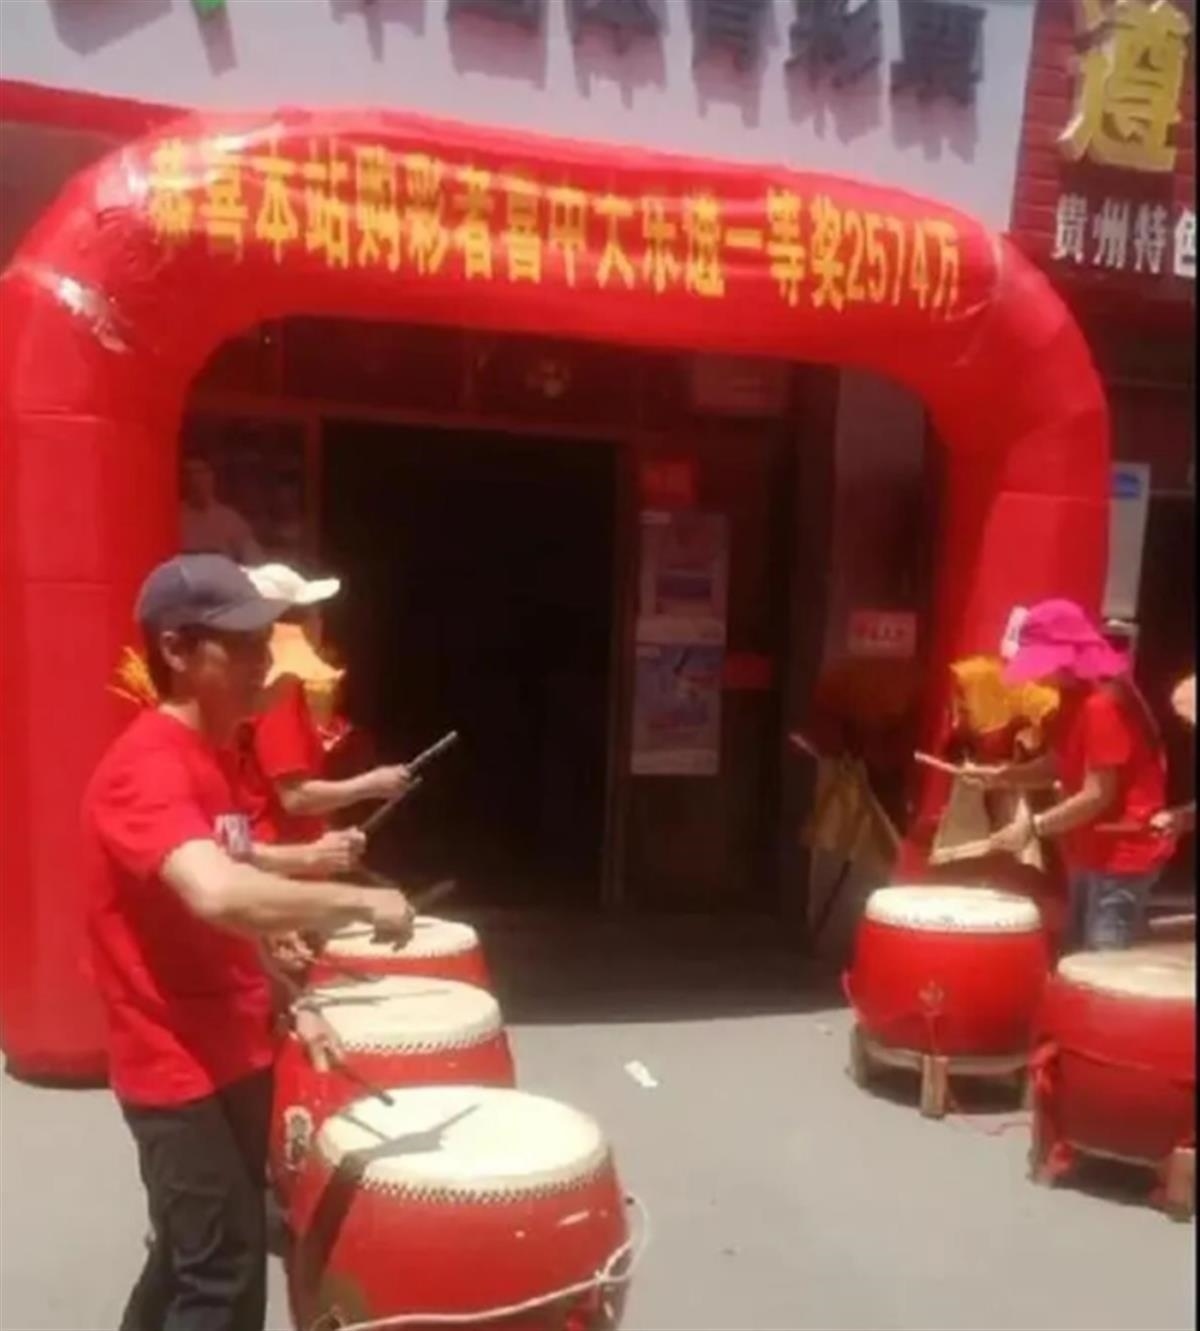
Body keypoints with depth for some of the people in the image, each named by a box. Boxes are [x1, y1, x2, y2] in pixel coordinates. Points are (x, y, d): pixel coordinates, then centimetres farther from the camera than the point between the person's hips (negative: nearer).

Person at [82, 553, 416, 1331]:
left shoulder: (211, 757, 8)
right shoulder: (145, 768, -23)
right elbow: (217, 896, -40)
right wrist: (358, 902, -30)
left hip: (233, 1052, 9)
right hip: (178, 1065, -9)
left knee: (194, 1253, 23)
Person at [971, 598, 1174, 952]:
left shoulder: (1103, 704, -22)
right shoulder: (1074, 699, 9)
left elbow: (1098, 795, -24)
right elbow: (1059, 765, 15)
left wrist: (1033, 826, -24)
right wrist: (1004, 775, -1)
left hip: (1122, 853, -10)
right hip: (1091, 851, 10)